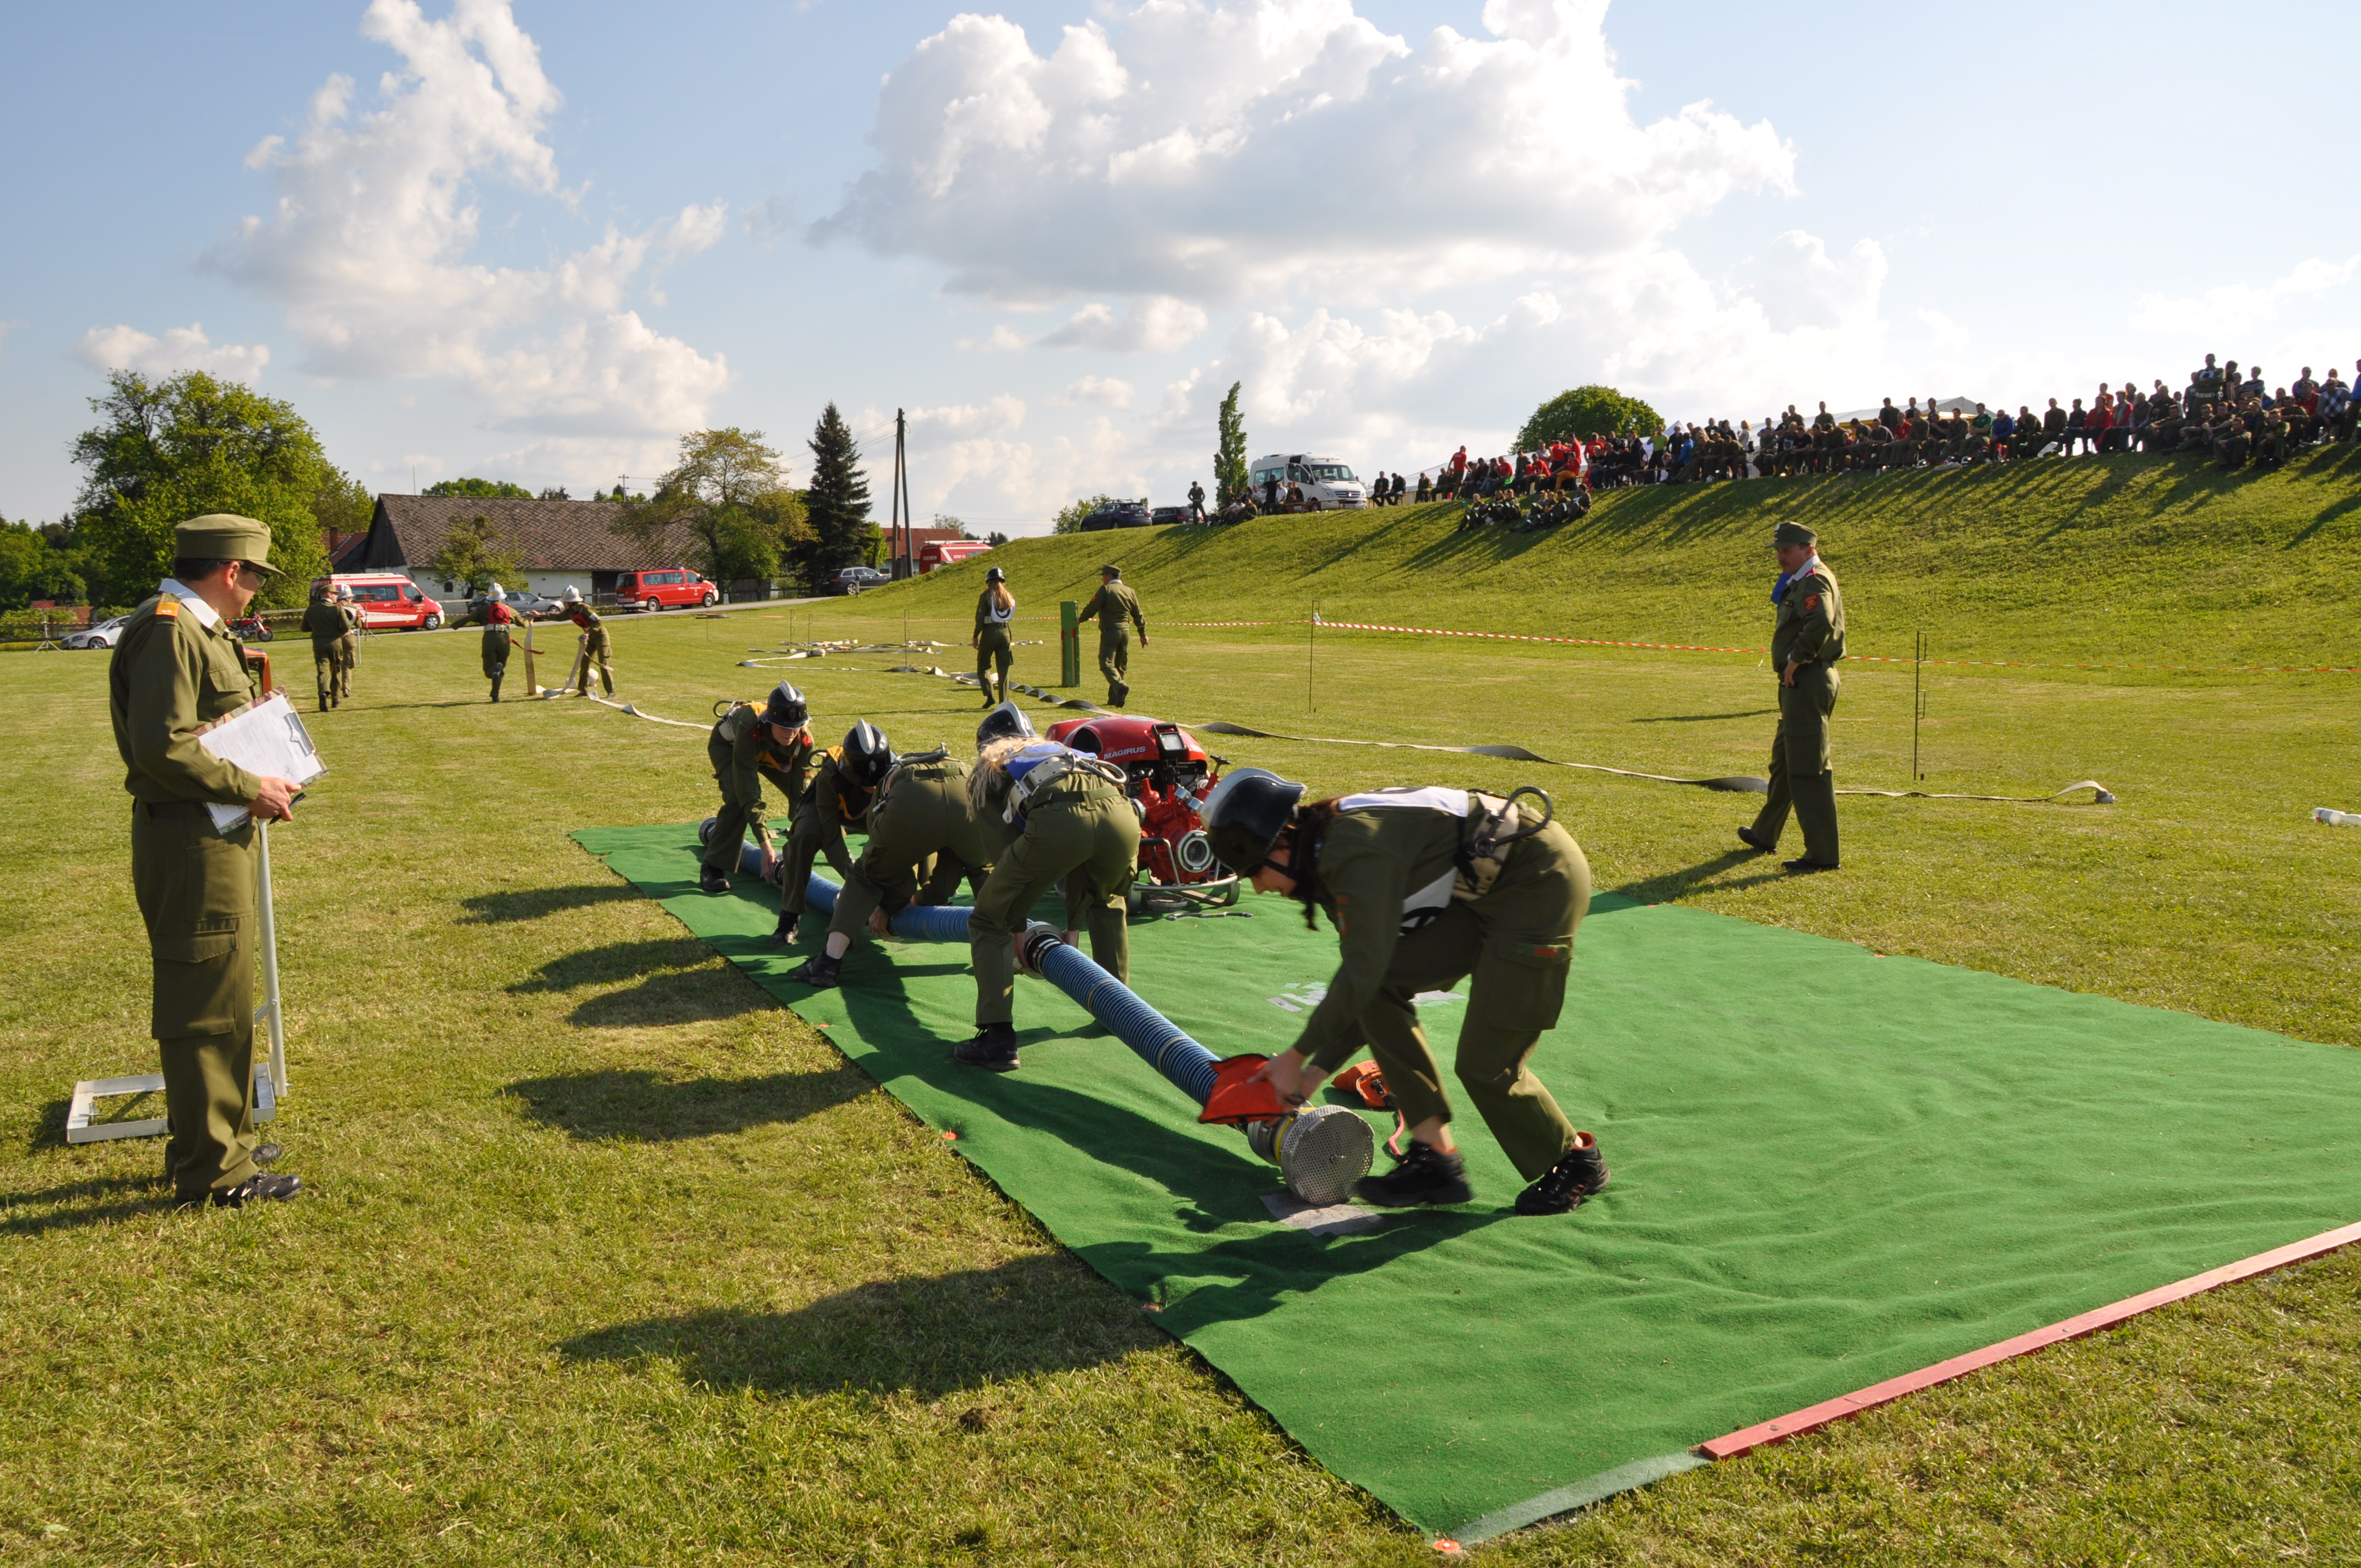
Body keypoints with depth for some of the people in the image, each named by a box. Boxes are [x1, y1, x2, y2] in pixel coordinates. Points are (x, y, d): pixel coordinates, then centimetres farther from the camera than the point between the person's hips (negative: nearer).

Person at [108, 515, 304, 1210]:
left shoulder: (194, 628, 15)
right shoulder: (168, 630, -17)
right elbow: (162, 746, -25)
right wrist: (250, 788, -18)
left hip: (215, 837, 11)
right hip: (191, 845, -11)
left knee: (221, 1001, 20)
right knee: (208, 1007, -3)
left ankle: (218, 1145, 33)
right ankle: (212, 1171, 7)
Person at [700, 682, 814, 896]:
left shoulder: (804, 740, -34)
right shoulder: (750, 731, -46)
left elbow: (802, 791, -28)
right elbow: (750, 793, -44)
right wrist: (765, 844, -46)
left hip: (770, 751, 4)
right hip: (727, 744, -4)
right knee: (738, 798, -29)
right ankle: (713, 868, -17)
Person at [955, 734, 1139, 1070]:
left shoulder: (987, 775, 33)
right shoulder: (1057, 752, 46)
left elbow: (1002, 857, 28)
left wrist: (1018, 932, 39)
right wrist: (1071, 930, 54)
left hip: (1057, 821, -5)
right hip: (1122, 812, 5)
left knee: (989, 922, 13)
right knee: (1107, 904, 37)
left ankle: (998, 1041, 4)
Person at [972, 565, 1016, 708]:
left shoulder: (986, 596, -7)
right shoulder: (1009, 597, 6)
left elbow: (980, 618, -8)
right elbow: (1011, 617, 7)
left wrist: (975, 637, -2)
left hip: (989, 632, -4)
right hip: (1005, 632, 4)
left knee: (983, 667, 10)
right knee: (1004, 669, 9)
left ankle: (990, 696, -8)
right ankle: (1004, 701, 6)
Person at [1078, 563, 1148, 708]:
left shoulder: (1105, 590, -8)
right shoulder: (1130, 592, 11)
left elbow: (1091, 608, -11)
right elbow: (1138, 615, 15)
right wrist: (1143, 634, 23)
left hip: (1109, 632, -6)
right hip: (1125, 631, 6)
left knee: (1106, 663, -7)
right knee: (1120, 666, 12)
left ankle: (1120, 686, -31)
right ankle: (1114, 698, 13)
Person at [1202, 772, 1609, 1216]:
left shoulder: (1356, 850, -23)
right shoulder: (1334, 849, 7)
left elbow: (1362, 974, -22)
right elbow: (1367, 977, 11)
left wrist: (1296, 1056, -11)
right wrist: (1317, 1070, 10)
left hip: (1541, 881, -10)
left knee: (1485, 1064, -7)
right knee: (1384, 985, -3)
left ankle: (1577, 1160, 19)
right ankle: (1435, 1155, 2)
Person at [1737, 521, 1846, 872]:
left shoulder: (1815, 582, -14)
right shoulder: (1801, 582, 17)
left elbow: (1821, 623, -32)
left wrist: (1796, 659, -24)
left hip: (1808, 682, -11)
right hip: (1801, 684, 11)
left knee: (1809, 769, -9)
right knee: (1784, 761, 22)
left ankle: (1823, 854, -6)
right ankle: (1766, 834, 36)